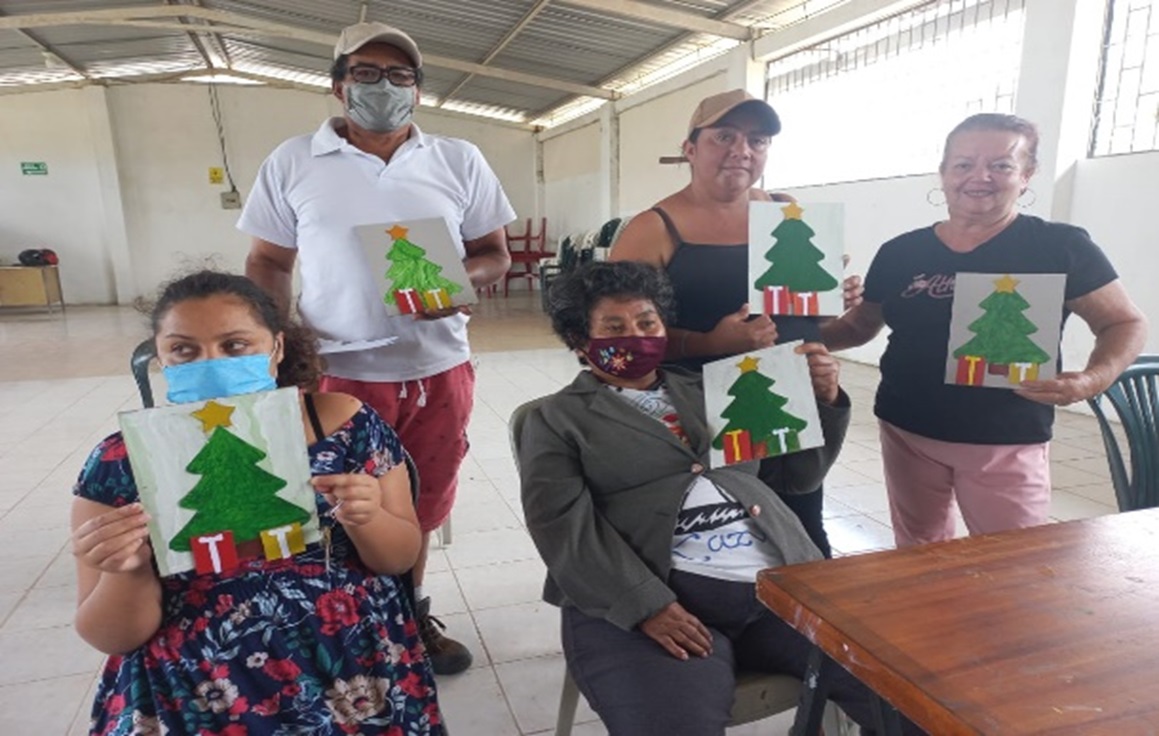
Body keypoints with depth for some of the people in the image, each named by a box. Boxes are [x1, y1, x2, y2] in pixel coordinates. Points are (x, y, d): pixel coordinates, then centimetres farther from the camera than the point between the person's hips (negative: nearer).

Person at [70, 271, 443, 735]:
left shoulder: (345, 423, -6)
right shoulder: (123, 461, -5)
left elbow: (402, 557, 0)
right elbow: (113, 638, 0)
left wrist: (363, 519, -20)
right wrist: (127, 571, -20)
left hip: (349, 672, 0)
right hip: (189, 693, 1)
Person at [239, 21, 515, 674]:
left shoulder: (460, 160, 5)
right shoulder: (292, 163, 3)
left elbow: (496, 255, 6)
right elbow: (269, 261, 6)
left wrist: (463, 282, -16)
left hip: (438, 371, 2)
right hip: (339, 374, -1)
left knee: (420, 509, 17)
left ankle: (410, 616, 39)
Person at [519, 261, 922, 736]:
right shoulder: (557, 420, 9)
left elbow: (798, 474, 25)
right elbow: (565, 526, -6)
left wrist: (824, 401, 7)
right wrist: (648, 607, -18)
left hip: (781, 584, 5)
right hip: (646, 601, -4)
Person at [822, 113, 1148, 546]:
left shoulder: (1060, 247, -6)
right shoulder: (900, 253, 2)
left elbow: (1125, 323, 1)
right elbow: (862, 324, 13)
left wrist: (1092, 379, -18)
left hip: (1008, 442, -2)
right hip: (906, 433, 3)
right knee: (917, 556, 16)